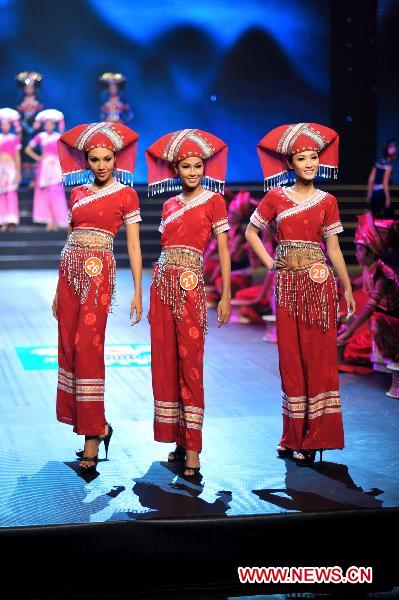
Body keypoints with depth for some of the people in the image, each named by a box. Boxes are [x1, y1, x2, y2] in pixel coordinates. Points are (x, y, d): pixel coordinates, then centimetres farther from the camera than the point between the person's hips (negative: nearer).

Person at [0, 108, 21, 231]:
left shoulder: (15, 138, 6)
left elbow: (17, 156, 7)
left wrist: (18, 172, 3)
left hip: (11, 168, -2)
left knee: (11, 193, -11)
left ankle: (11, 220, -12)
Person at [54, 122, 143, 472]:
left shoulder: (126, 194, 2)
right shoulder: (78, 193, 15)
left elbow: (134, 246, 1)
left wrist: (138, 293, -4)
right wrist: (59, 289, 17)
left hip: (98, 270, -6)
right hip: (70, 268, 6)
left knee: (88, 347, -12)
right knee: (68, 347, 4)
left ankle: (92, 438, -7)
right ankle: (97, 426, 18)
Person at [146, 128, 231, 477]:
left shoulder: (214, 201, 1)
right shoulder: (170, 206, 15)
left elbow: (223, 250, -1)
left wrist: (225, 297, -7)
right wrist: (157, 294, 14)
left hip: (190, 285, -6)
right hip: (162, 282, 6)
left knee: (190, 363, -8)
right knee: (164, 361, 5)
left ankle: (193, 450, -6)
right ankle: (177, 438, 15)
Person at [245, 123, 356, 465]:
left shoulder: (327, 202, 4)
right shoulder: (276, 198, 4)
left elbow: (333, 248, 5)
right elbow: (251, 232, 13)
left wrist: (347, 289, 3)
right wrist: (269, 263, 3)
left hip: (319, 283, -1)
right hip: (287, 283, 1)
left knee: (318, 356, -2)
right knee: (291, 358, 6)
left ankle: (315, 437, 4)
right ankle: (295, 435, 15)